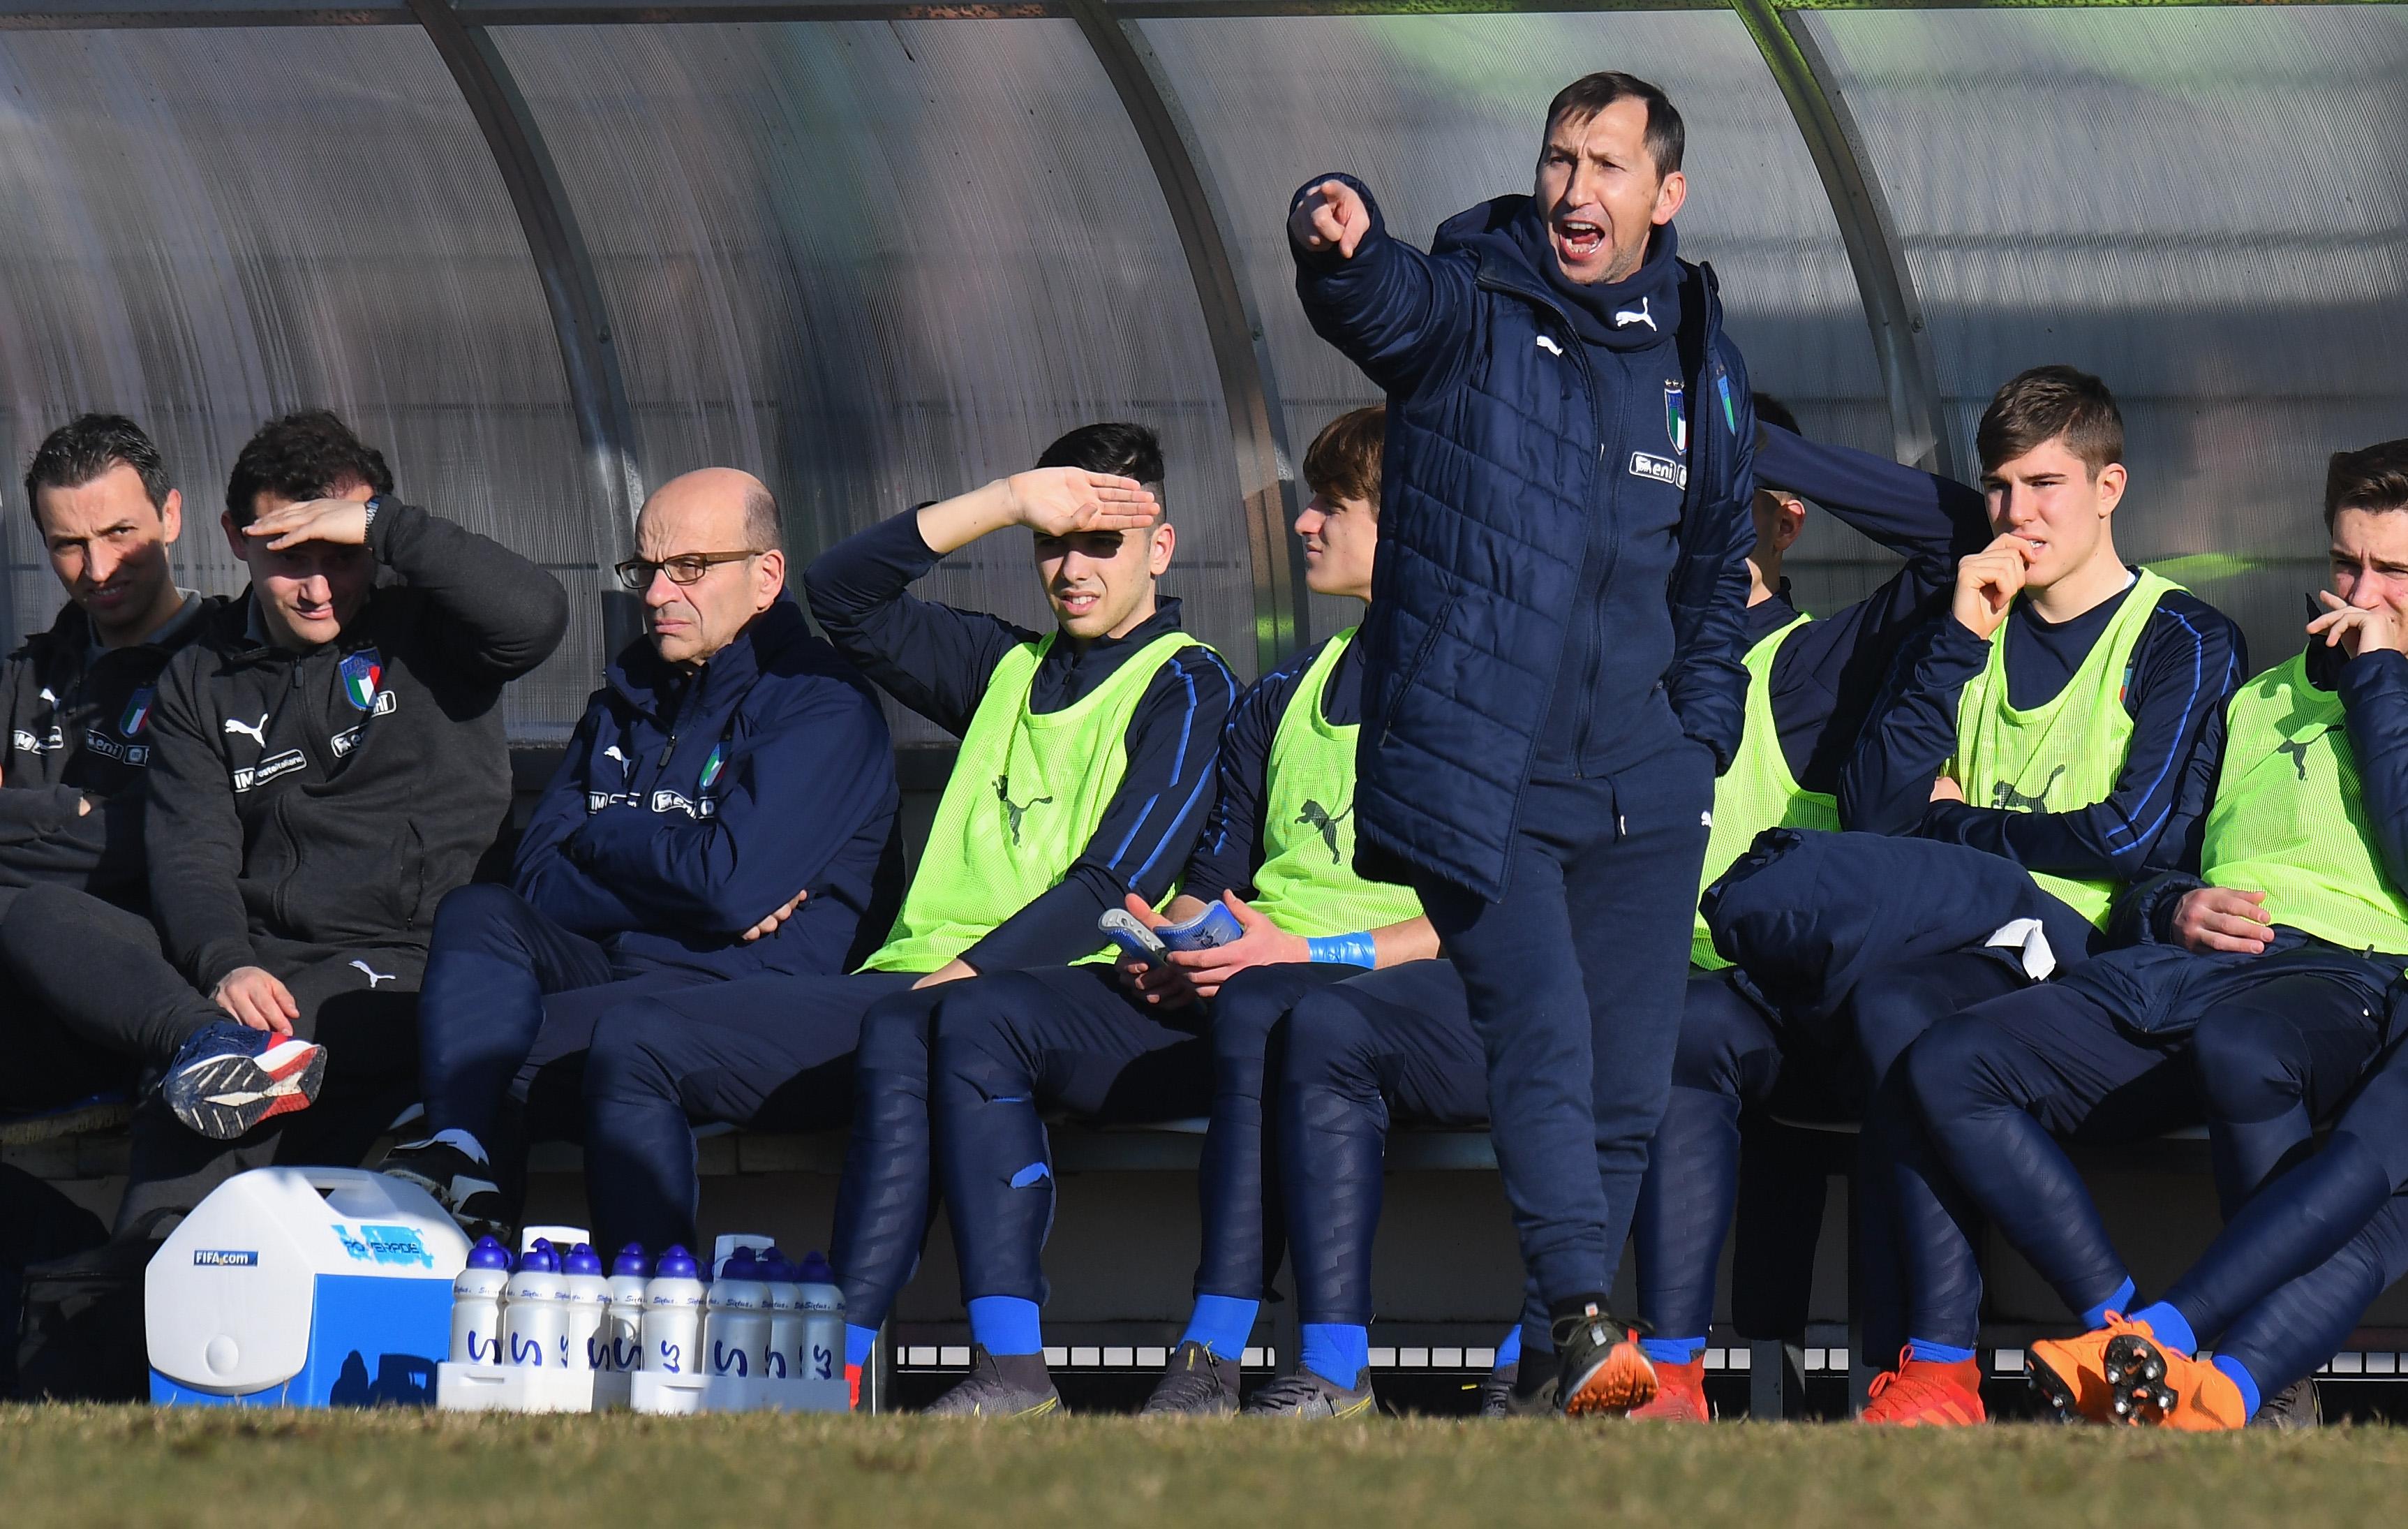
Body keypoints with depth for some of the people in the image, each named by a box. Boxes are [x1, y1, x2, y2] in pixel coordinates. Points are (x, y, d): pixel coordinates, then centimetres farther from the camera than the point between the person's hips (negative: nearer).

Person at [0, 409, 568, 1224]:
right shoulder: (199, 683, 15)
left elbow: (536, 616, -16)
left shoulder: (423, 627, 7)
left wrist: (383, 525, -14)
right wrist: (224, 966, -20)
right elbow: (191, 855, 2)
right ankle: (222, 1043, -45)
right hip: (254, 963, 5)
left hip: (396, 967, -5)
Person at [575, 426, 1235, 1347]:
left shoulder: (1185, 687, 5)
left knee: (905, 1036, -42)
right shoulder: (1008, 667, 26)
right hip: (906, 982, 7)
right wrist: (1009, 502, 10)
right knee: (635, 1044, -10)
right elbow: (839, 593, 19)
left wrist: (964, 977, -17)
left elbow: (1113, 886, -7)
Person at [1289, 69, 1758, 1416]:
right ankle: (1583, 1320, -23)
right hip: (1480, 779, -4)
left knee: (1629, 1082, 3)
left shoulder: (1702, 367, 12)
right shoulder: (1471, 315, -2)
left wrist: (1699, 748, 17)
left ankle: (1559, 1357, 11)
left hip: (1639, 796, 5)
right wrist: (1341, 242, -50)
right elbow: (1381, 300, -27)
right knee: (1543, 1043, -18)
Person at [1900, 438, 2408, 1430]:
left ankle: (2166, 1338, -37)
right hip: (2173, 970, 6)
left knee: (2240, 1046, -44)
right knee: (1946, 1067, -21)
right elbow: (2146, 858, 30)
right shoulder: (2262, 702, 31)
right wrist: (2173, 907, 6)